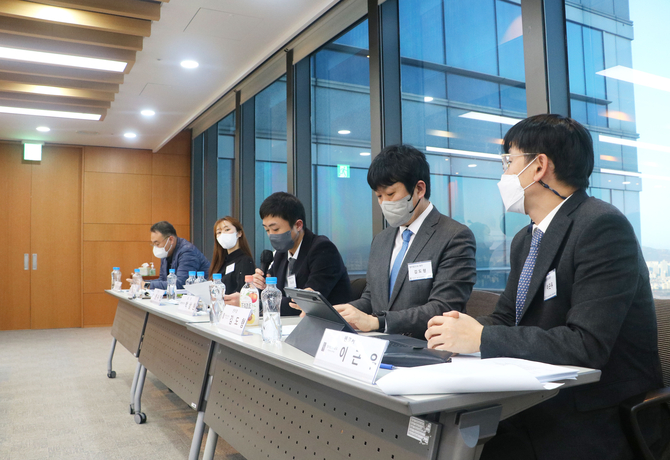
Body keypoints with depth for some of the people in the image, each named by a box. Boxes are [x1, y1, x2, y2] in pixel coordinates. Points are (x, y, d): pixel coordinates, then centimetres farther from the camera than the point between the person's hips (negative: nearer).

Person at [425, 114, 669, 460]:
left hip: (599, 419, -6)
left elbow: (586, 345, -24)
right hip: (541, 409, 7)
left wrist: (480, 338, -21)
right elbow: (504, 317, 12)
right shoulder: (524, 241, 10)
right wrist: (463, 329, -9)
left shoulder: (602, 226, -17)